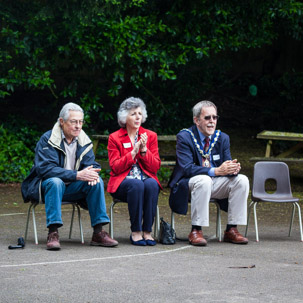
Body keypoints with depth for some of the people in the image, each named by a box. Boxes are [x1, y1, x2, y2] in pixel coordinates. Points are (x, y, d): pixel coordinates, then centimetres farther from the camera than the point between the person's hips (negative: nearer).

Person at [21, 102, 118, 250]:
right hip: (46, 185, -5)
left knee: (97, 181, -18)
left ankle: (98, 232, -18)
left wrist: (92, 173, -26)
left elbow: (91, 164, 3)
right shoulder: (47, 140, -14)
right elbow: (45, 169, -25)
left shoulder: (84, 141, 5)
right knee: (55, 181, -37)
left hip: (72, 188, 5)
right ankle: (52, 233, -38)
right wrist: (77, 175, -33)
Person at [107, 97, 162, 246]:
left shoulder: (150, 136, 11)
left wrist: (144, 150, -11)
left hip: (147, 179, 2)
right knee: (136, 185, -37)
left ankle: (147, 231, -30)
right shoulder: (114, 138, 5)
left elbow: (155, 167, 4)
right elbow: (115, 167, -5)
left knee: (152, 184, -34)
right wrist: (134, 151, -12)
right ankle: (135, 232, -30)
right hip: (122, 182, -2)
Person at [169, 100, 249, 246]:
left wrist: (233, 168, -25)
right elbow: (187, 168, -23)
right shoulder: (184, 137, -11)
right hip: (189, 184, -5)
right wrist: (215, 171, -34)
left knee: (241, 180, -17)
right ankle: (195, 231, -30)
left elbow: (227, 165, 2)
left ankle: (231, 230, -12)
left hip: (215, 184, 6)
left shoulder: (222, 138, 6)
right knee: (203, 180, -37)